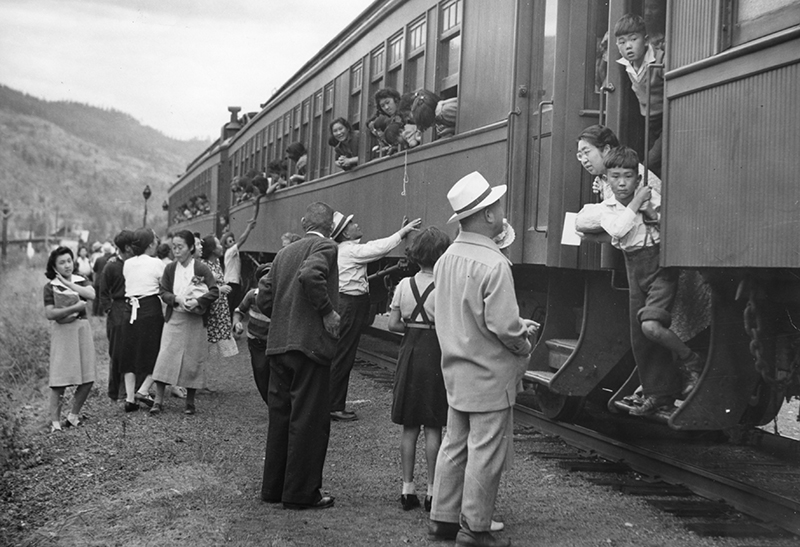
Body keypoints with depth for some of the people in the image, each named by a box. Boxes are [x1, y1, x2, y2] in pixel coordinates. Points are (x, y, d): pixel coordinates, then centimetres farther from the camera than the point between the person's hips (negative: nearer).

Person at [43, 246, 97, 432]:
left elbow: (92, 295, -13)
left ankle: (74, 415, 20)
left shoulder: (80, 281, 8)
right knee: (60, 380, -6)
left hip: (83, 329, 4)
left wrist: (67, 283, -12)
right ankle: (55, 421, -1)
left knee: (87, 379, 3)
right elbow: (50, 314, -11)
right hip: (63, 332, -4)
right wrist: (75, 307, -14)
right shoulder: (50, 287, -1)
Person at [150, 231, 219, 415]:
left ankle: (190, 402, 17)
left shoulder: (201, 268, -5)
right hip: (173, 319, 2)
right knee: (165, 358, -6)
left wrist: (198, 301, -23)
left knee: (192, 361, 4)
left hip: (195, 321, -2)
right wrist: (177, 299, -16)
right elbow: (163, 292, 3)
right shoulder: (170, 269, 5)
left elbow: (214, 292, -8)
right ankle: (158, 400, -2)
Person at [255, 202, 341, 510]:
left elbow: (264, 297, 12)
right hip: (311, 343, -7)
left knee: (280, 417, 15)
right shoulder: (326, 248, -6)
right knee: (309, 419, 0)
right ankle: (301, 493, 4)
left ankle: (273, 487, 22)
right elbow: (310, 275, -26)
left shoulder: (284, 253, 15)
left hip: (278, 345, 7)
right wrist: (327, 311, -16)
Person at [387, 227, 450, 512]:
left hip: (409, 352, 4)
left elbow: (393, 324, 2)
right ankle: (431, 491, 6)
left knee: (409, 427, 11)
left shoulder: (404, 285, 0)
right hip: (435, 353, -4)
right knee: (433, 427, 3)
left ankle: (407, 488, 14)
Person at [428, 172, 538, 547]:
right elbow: (503, 325, -25)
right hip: (490, 376, -8)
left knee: (454, 445, 16)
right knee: (486, 452, 2)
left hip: (456, 371, 8)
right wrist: (525, 344, -3)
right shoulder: (493, 265, -22)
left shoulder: (446, 259, 4)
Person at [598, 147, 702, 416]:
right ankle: (659, 394, 21)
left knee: (651, 325, -24)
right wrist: (636, 203, -16)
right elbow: (618, 231, -18)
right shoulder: (608, 207, 4)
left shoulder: (651, 198, -5)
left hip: (660, 263, -5)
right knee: (638, 336, 6)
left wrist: (654, 213, -16)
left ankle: (690, 361, 1)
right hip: (635, 269, 5)